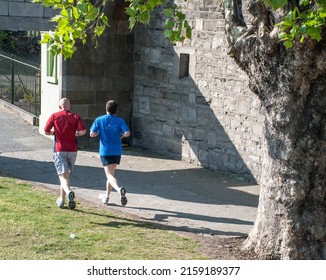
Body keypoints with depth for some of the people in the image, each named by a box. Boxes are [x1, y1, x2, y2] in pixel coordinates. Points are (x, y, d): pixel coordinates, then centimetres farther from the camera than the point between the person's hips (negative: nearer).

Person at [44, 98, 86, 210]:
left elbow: (46, 131, 2)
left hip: (59, 150, -2)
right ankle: (61, 199, 23)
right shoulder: (75, 117, 3)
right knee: (66, 174, 16)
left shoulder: (54, 116, 2)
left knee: (63, 176, -7)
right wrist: (75, 134, 9)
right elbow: (83, 131, -12)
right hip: (72, 150, 2)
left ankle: (69, 192, -36)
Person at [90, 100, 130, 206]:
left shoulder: (99, 120, -2)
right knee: (110, 173, 20)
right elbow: (127, 133, -14)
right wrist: (121, 135, 8)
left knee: (110, 175, -8)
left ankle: (119, 189, -36)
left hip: (105, 151, -3)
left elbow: (92, 134, -6)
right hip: (117, 151, 3)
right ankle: (106, 196, 30)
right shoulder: (120, 121, -1)